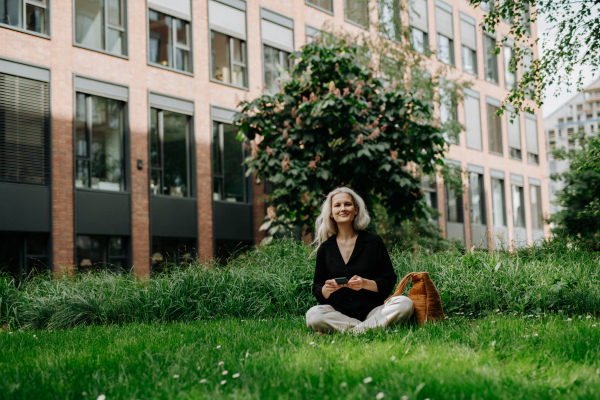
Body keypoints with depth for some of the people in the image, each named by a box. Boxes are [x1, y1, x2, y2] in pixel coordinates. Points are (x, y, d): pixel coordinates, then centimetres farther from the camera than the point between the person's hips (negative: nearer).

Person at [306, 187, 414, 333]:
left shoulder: (374, 242, 5)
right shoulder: (325, 248, 9)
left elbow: (389, 283, 3)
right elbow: (317, 292, 10)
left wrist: (365, 283, -17)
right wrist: (327, 288, -14)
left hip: (373, 310, 0)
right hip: (338, 313, 1)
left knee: (405, 304, -27)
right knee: (313, 315, -32)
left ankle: (355, 331, -28)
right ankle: (374, 327, -23)